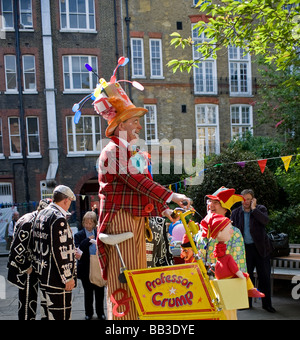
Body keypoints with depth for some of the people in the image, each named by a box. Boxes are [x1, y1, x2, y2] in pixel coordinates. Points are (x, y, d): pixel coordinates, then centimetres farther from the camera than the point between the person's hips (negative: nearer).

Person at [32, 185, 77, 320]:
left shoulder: (41, 215, 12)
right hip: (56, 277, -10)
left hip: (42, 275, 10)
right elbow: (60, 251, -22)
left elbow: (35, 246, 18)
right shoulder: (58, 218, -18)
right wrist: (68, 277, -17)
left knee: (46, 314, 17)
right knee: (59, 315, -3)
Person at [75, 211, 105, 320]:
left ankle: (100, 312, 26)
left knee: (99, 291, 10)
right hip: (86, 269, -1)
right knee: (88, 292, 10)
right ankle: (88, 313, 25)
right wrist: (88, 240, -21)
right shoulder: (79, 235, -2)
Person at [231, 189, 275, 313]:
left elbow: (265, 220, -21)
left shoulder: (260, 209, -1)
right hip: (245, 248, 2)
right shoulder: (236, 213, 6)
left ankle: (267, 304, 14)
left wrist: (253, 208, -18)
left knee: (264, 276, 3)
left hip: (261, 248, -2)